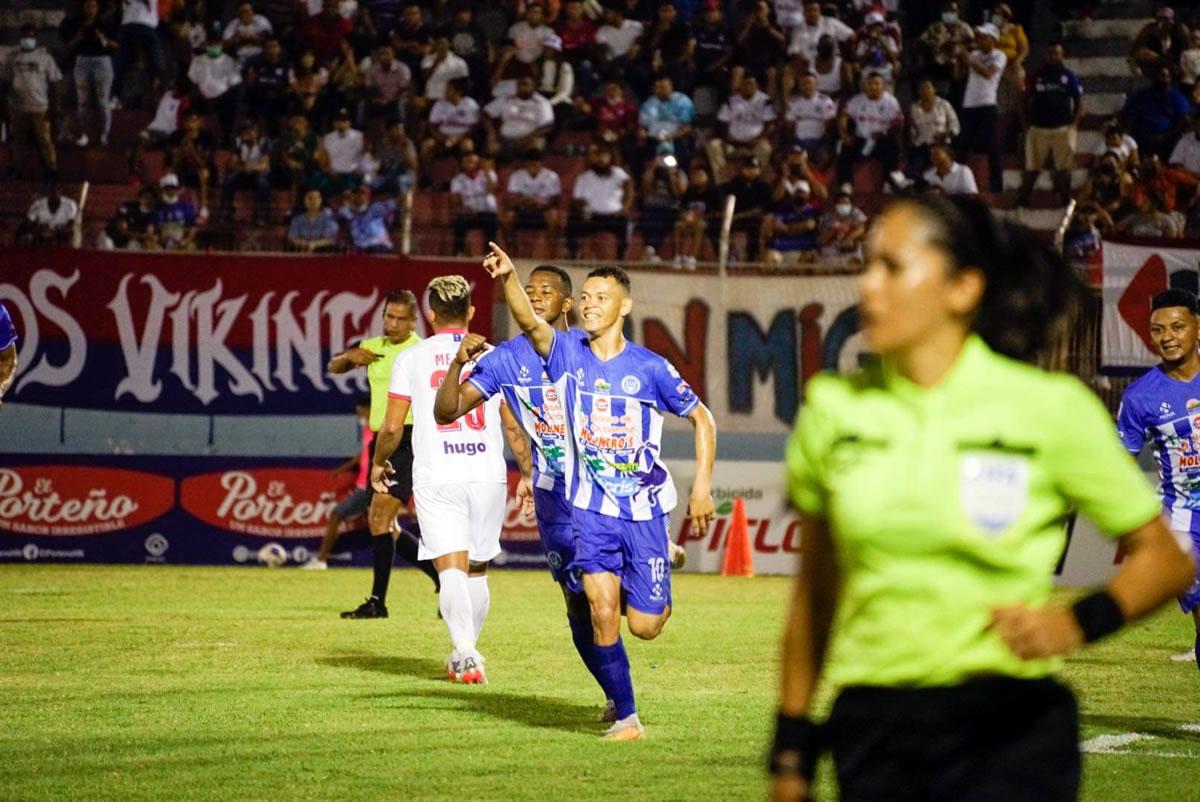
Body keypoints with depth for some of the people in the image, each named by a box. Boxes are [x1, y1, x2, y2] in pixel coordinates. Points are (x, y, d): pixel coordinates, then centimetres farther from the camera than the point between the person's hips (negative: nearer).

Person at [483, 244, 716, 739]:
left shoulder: (649, 367, -6)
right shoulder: (567, 352, -2)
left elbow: (701, 418, 3)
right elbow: (529, 321, -21)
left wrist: (702, 486, -5)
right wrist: (509, 277, -41)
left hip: (645, 508, -1)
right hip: (591, 508, 1)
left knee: (644, 626, -1)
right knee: (602, 612, -13)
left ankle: (658, 598, 37)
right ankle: (625, 715, 3)